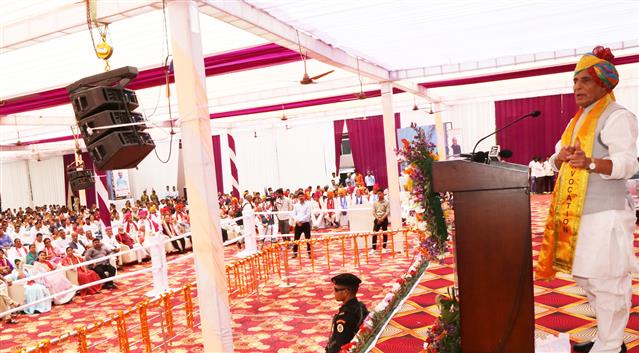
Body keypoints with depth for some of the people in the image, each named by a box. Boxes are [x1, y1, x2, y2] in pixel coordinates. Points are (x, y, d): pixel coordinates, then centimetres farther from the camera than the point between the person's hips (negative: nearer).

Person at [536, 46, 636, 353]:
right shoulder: (577, 121, 19)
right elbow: (556, 161, 15)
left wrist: (591, 163, -37)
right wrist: (561, 157, -8)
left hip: (604, 215, -9)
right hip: (577, 214, 9)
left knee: (606, 279, -3)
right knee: (587, 277, 16)